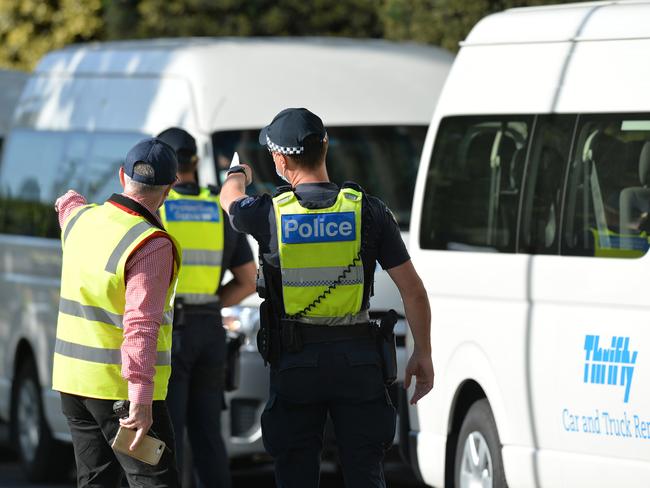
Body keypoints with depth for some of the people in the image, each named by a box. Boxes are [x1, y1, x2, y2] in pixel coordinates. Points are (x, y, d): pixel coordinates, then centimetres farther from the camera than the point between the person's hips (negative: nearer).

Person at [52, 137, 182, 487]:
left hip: (72, 379, 8)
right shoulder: (152, 245, -19)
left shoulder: (82, 219, 5)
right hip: (122, 387, -8)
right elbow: (141, 326, -27)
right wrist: (141, 401, -31)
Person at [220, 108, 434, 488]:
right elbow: (413, 289, -4)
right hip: (357, 357, 1)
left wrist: (239, 174, 44)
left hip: (294, 360, -1)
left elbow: (229, 197, 20)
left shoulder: (268, 214, -6)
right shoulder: (368, 211, -5)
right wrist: (423, 354, 7)